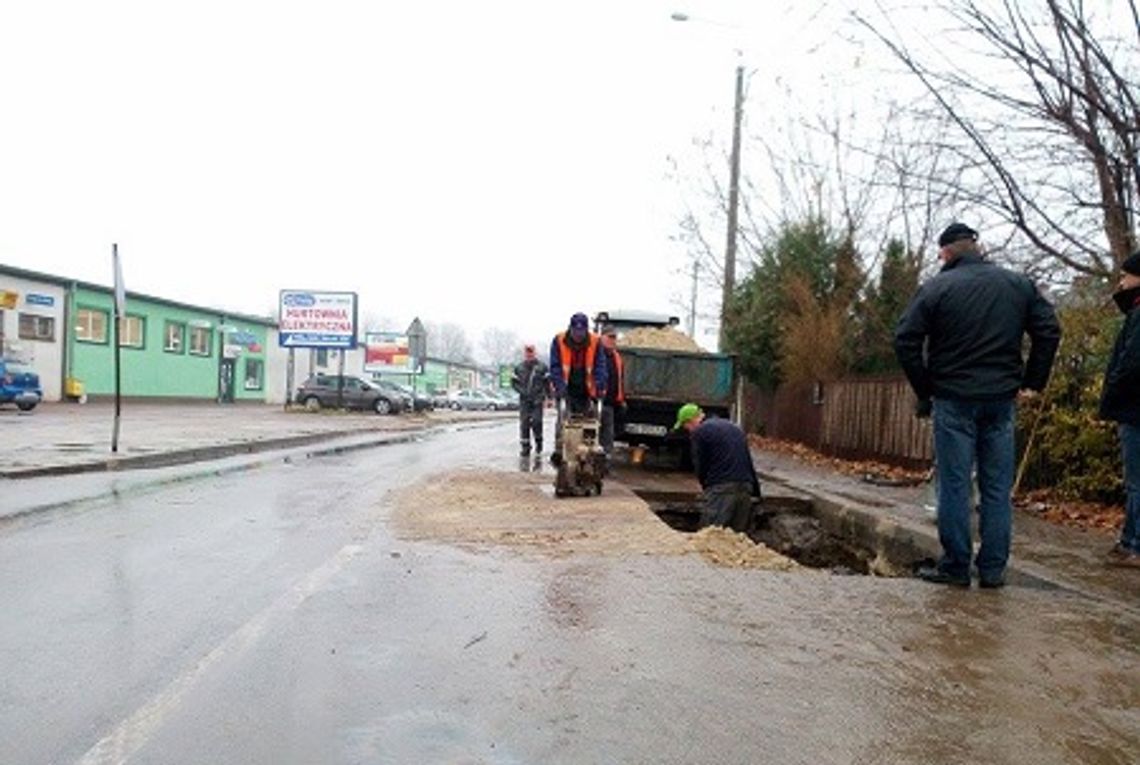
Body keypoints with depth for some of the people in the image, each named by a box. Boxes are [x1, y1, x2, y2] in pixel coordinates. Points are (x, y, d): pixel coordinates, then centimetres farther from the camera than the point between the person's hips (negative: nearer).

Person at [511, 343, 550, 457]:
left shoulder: (541, 367, 1)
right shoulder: (519, 368, 8)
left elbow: (547, 383, 3)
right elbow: (514, 382, 14)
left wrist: (545, 398, -3)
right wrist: (521, 391, -3)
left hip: (537, 400, -2)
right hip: (524, 400, 2)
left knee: (536, 422, -10)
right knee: (524, 423, -1)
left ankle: (538, 441, 17)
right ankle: (525, 447, 6)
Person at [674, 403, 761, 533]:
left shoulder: (698, 433, 0)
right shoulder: (733, 427, 22)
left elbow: (700, 465, 0)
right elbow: (749, 461, 21)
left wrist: (705, 486, 17)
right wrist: (755, 490, 22)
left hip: (721, 488, -7)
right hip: (746, 487, 7)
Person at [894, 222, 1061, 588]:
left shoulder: (936, 288, -5)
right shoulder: (1018, 284, 8)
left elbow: (905, 340, -10)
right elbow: (1049, 331, 5)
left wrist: (924, 390, -1)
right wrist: (1032, 382, 9)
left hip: (954, 400, -3)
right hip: (1002, 399, 4)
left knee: (954, 485, 2)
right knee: (997, 487, 9)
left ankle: (956, 567, 7)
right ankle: (993, 569, 13)